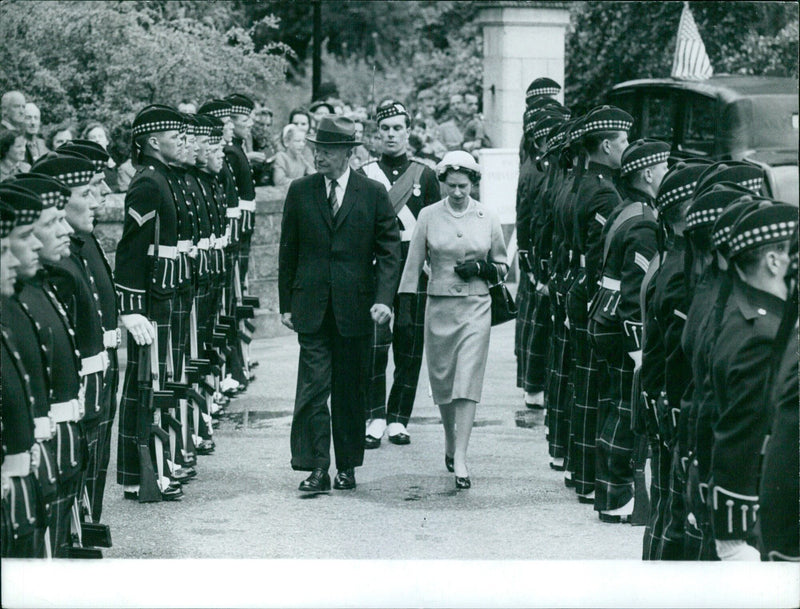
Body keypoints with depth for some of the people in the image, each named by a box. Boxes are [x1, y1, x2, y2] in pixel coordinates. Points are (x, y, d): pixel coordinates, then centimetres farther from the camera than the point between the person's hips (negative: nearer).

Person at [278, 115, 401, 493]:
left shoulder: (373, 194, 1)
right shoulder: (300, 192, 6)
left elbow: (389, 251, 2)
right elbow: (288, 252, 10)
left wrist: (383, 298, -10)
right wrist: (286, 303, 7)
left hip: (354, 306, 0)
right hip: (311, 306, 1)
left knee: (349, 391, 7)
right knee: (312, 387, -7)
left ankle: (347, 467, 17)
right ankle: (316, 468, -6)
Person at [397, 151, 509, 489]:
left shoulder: (487, 218, 3)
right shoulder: (428, 216, 1)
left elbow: (502, 267, 12)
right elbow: (413, 263, 4)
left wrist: (480, 268, -8)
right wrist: (404, 305, -3)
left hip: (476, 306, -1)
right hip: (439, 306, 1)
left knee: (468, 382, -9)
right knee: (442, 380, 9)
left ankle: (460, 460, -12)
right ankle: (450, 442, 33)